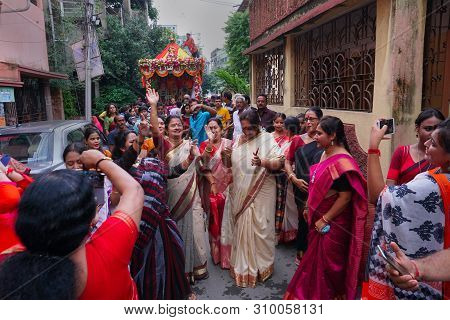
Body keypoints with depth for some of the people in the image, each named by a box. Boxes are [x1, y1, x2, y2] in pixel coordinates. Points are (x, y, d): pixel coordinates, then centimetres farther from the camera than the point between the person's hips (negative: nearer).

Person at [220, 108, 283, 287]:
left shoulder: (266, 139, -8)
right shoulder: (238, 140, 7)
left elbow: (279, 163, -15)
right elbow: (228, 165, 11)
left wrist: (263, 162, -33)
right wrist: (226, 156, -11)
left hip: (260, 193, -4)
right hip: (240, 192, 5)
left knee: (258, 227, 4)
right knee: (241, 228, 11)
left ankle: (260, 265, 25)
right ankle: (242, 265, 29)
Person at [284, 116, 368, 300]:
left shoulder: (342, 162, -23)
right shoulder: (325, 154, 4)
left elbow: (345, 197, -24)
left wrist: (325, 220, -19)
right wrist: (310, 207, 14)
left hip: (332, 224, -8)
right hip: (319, 219, 8)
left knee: (329, 264, 11)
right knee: (317, 259, 23)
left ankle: (329, 297, 35)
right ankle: (313, 294, 43)